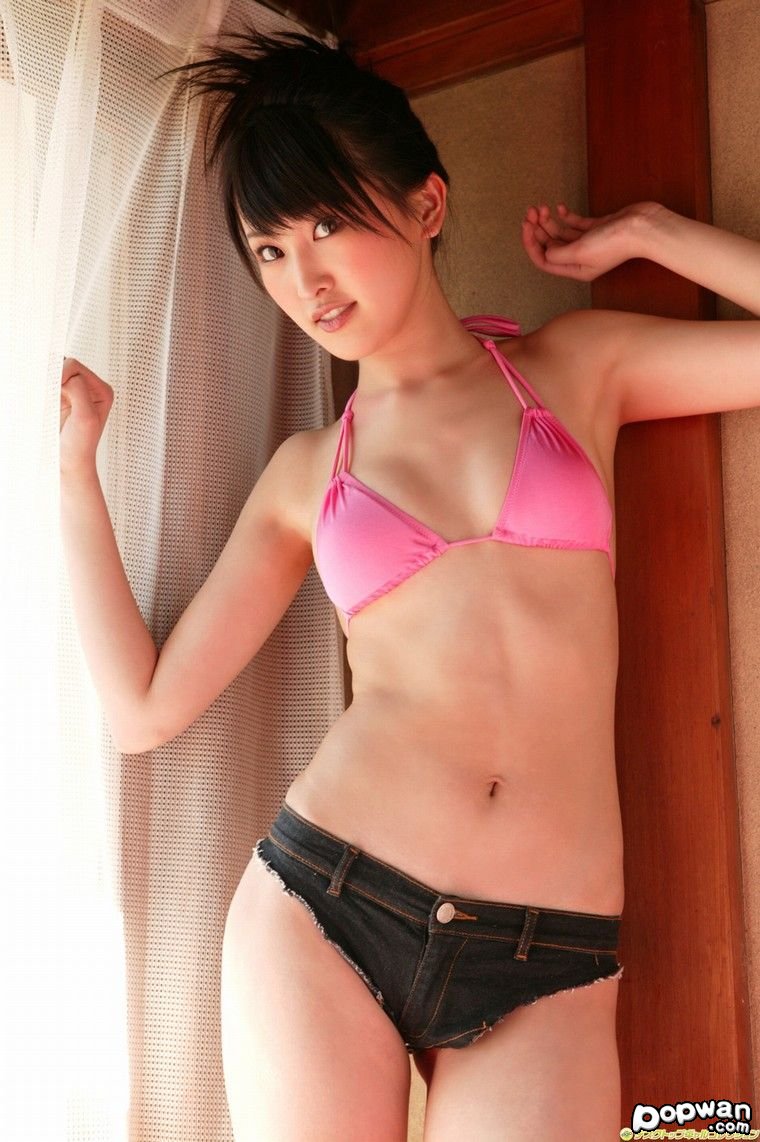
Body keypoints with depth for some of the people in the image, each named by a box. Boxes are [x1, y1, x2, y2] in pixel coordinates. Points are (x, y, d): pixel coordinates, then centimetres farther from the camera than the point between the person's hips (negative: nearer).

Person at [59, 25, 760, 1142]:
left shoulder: (577, 365, 7)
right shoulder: (307, 473, 9)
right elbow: (145, 705, 6)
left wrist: (644, 232, 5)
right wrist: (75, 464, 9)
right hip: (322, 918, 1)